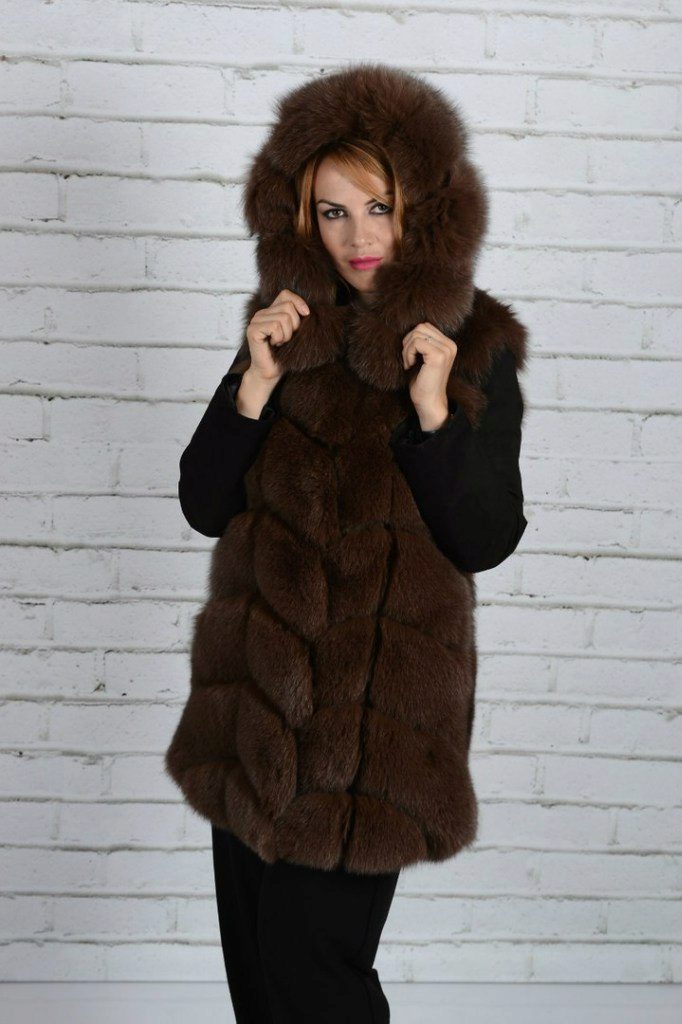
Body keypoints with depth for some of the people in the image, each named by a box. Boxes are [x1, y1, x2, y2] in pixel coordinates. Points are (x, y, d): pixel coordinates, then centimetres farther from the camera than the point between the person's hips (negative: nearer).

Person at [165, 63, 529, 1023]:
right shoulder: (287, 328, 7)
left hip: (378, 699, -5)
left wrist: (435, 411, -22)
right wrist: (254, 383, -12)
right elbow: (206, 506, 2)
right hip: (257, 685, 5)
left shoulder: (475, 346, -6)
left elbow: (484, 541, -11)